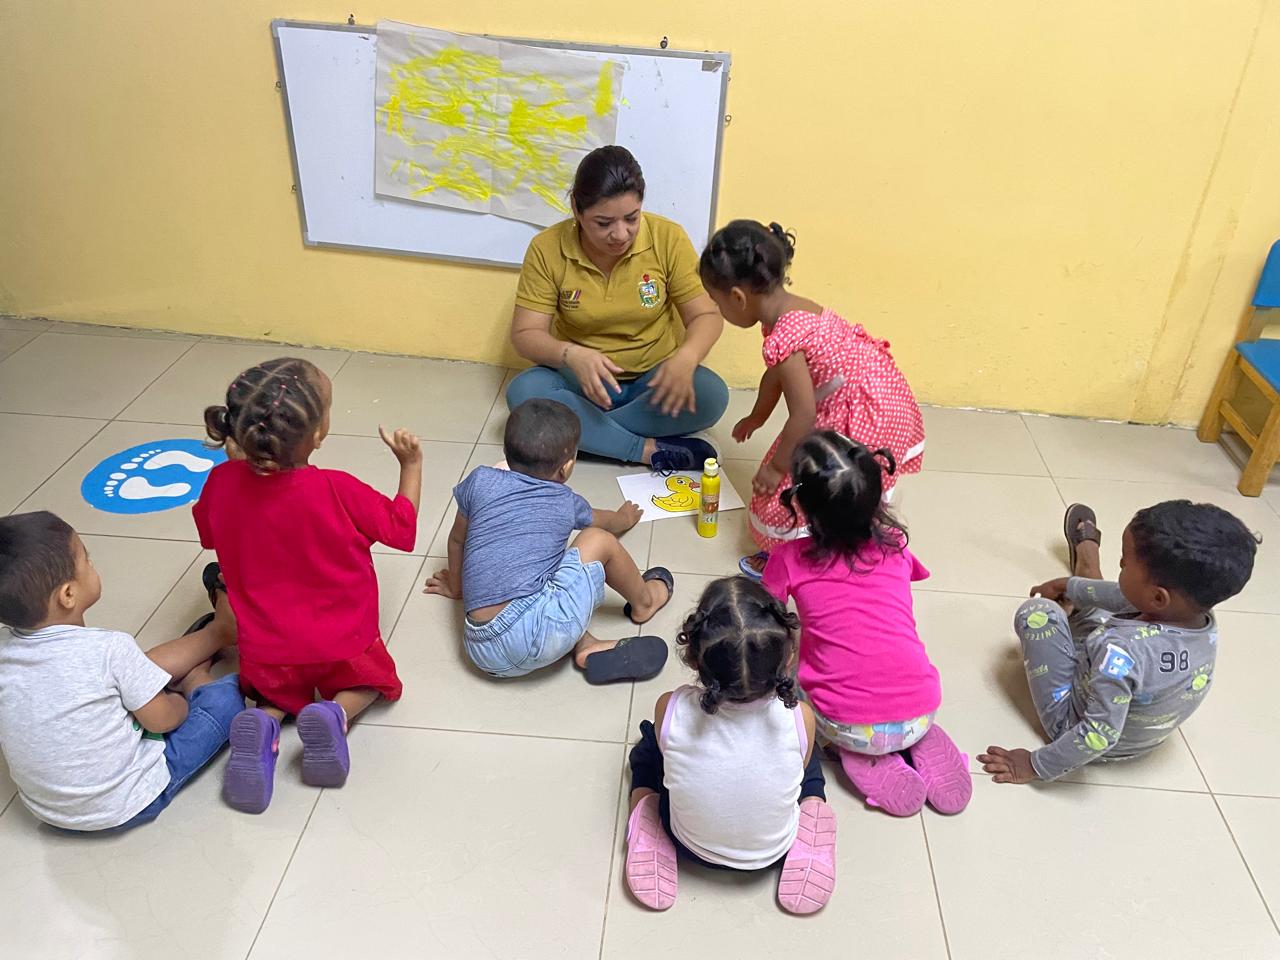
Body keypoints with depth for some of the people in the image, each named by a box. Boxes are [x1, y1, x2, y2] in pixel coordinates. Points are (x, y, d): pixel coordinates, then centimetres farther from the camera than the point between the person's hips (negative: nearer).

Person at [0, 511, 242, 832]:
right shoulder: (110, 649, -27)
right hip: (127, 805, -6)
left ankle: (216, 632, 35)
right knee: (228, 693, 3)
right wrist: (182, 701, 6)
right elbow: (162, 719, -15)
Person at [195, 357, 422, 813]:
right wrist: (411, 463, 2)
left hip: (265, 656, 3)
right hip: (342, 648, -2)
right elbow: (402, 527, -9)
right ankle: (336, 713, -5)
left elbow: (209, 533, 9)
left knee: (282, 692, 32)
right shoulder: (338, 491, -25)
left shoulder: (222, 483, -15)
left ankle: (263, 723, -3)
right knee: (373, 677, 29)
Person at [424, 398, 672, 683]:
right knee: (599, 540, 11)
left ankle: (587, 647, 13)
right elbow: (605, 521, 37)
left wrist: (455, 585, 49)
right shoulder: (566, 502, 13)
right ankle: (644, 601, 35)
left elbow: (457, 539, 29)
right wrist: (624, 518, 61)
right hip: (538, 637, -3)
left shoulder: (481, 480, 13)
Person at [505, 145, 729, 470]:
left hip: (654, 378, 0)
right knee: (524, 392, -30)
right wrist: (571, 355, -33)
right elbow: (525, 334, -11)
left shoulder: (668, 238, -13)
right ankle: (650, 450, -28)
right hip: (582, 380, 0)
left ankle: (583, 429, -20)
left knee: (711, 396, -30)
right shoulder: (547, 248, -12)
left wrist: (686, 358, -33)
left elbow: (706, 316, -10)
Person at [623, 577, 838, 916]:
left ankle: (647, 842, 12)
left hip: (691, 847, 0)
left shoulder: (670, 710, -32)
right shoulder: (799, 718, -31)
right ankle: (808, 846, 12)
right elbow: (799, 769, -8)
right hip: (773, 851, 1)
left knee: (648, 746, 23)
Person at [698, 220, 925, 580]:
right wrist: (756, 417, 37)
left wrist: (776, 467, -9)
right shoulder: (791, 308, 4)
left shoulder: (783, 339, -26)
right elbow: (775, 375, 21)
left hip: (864, 422, -10)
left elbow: (803, 417, -23)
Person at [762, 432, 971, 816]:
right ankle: (923, 746, 11)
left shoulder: (789, 559, -6)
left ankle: (864, 761, 8)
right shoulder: (894, 544, 3)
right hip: (920, 715, 4)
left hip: (848, 726, -4)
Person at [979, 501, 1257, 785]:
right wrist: (1071, 585, 14)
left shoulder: (1122, 649, -42)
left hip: (1076, 722, -6)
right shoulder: (1204, 620, -19)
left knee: (1037, 613, -2)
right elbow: (1129, 598, 0)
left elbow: (1098, 736, -37)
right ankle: (1086, 548, 51)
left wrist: (1037, 765, -24)